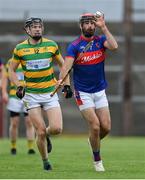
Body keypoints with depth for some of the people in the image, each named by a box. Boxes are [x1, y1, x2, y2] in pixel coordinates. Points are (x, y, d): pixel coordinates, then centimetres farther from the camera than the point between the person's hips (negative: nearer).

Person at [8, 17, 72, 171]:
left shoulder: (51, 45, 1)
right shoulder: (20, 48, -2)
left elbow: (62, 64, 15)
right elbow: (11, 69, 9)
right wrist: (18, 86, -5)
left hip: (50, 93, 1)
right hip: (31, 95, -1)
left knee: (57, 128, -13)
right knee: (41, 132, -7)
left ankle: (46, 136, 23)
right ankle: (45, 161, 16)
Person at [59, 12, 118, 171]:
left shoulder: (100, 40, 1)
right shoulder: (74, 46, -9)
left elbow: (114, 46, -21)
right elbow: (67, 65, -23)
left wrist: (103, 27, -19)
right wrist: (61, 80, -42)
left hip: (100, 91, 4)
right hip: (83, 93, -4)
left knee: (106, 127, -1)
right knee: (95, 125, -12)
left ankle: (93, 141, 32)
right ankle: (97, 160, 7)